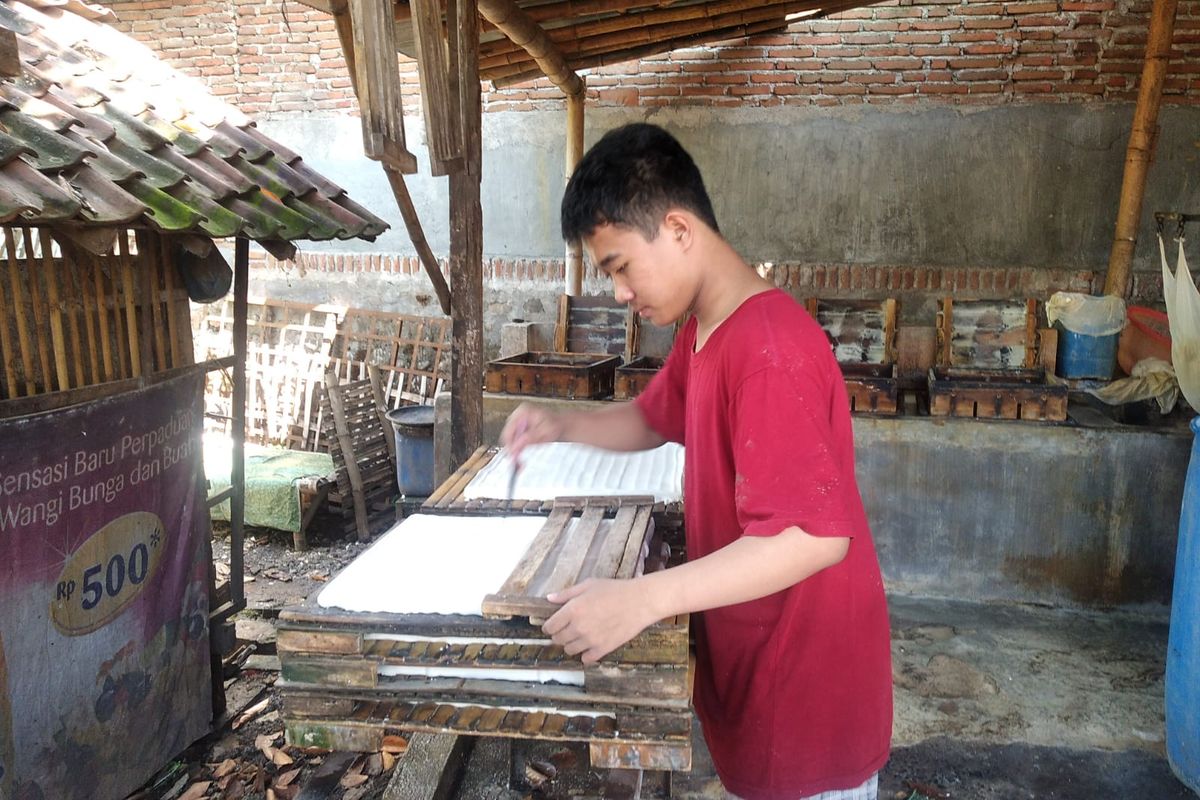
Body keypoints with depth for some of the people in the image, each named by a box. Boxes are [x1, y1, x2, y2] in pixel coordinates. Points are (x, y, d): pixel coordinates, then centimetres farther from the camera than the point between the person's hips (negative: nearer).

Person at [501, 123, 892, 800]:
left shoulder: (769, 347, -28)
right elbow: (652, 419, 19)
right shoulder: (703, 332, 4)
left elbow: (814, 535, -33)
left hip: (805, 686, -9)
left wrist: (641, 600, -36)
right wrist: (564, 427, 0)